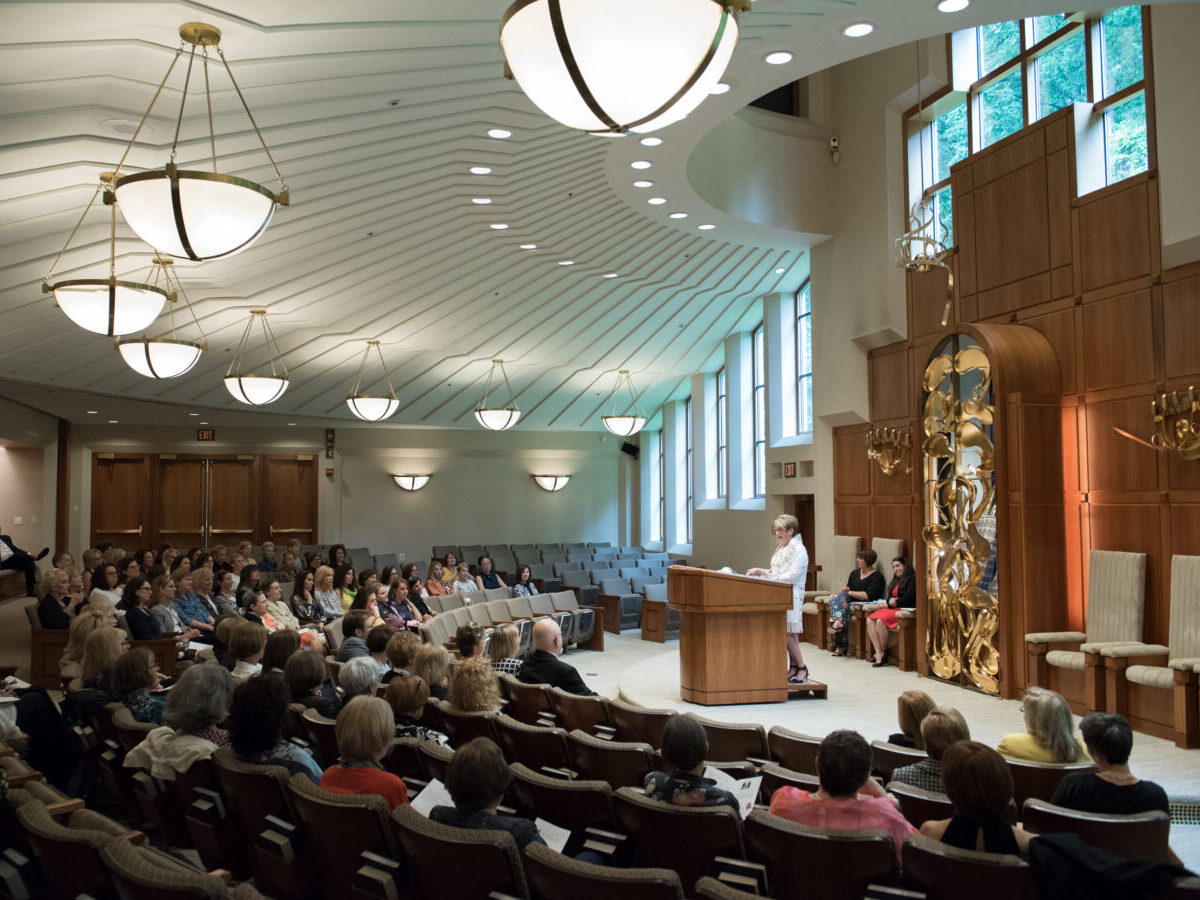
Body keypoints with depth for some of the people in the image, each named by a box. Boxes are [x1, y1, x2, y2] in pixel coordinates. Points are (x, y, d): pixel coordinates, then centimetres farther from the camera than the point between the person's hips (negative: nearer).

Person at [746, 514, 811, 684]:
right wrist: (761, 571, 9)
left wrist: (769, 577, -20)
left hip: (792, 595, -8)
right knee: (789, 633, 9)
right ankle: (794, 667, 14)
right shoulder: (781, 549, 18)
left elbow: (793, 575, -17)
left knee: (787, 632, -10)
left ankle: (801, 667, 0)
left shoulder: (798, 549, -9)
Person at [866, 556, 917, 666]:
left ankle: (883, 652, -15)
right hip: (891, 609, 8)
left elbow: (907, 599, -9)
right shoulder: (895, 581, 28)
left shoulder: (912, 580, 0)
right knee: (869, 620, -20)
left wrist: (894, 602, 1)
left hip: (904, 611, -8)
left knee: (880, 621, -32)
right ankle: (879, 654, -28)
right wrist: (890, 601, -1)